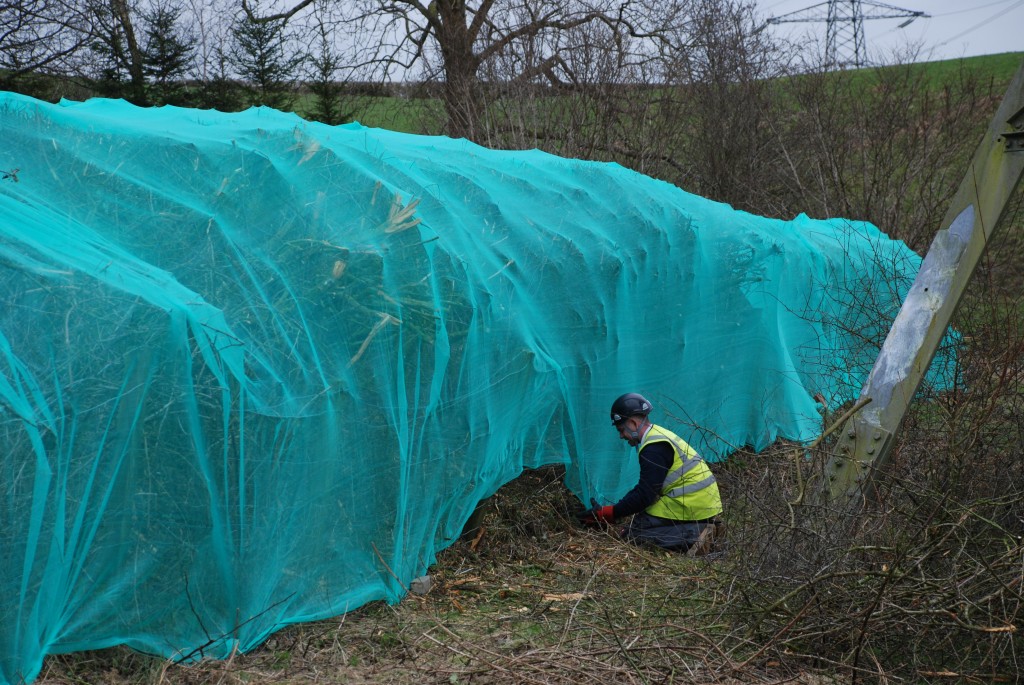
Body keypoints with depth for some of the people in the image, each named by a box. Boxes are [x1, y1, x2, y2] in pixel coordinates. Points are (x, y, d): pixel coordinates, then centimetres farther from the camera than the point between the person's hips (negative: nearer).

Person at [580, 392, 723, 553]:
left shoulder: (655, 449, -17)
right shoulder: (658, 435, 15)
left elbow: (644, 495, -18)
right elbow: (645, 487, 19)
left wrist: (606, 514, -12)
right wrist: (613, 511, 14)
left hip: (692, 507, -10)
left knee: (634, 532, -7)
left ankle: (693, 536, -15)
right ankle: (700, 528, 6)